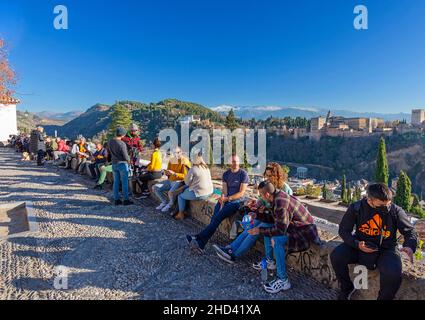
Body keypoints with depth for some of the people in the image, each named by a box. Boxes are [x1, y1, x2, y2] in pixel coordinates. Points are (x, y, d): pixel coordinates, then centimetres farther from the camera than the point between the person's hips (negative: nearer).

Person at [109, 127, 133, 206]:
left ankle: (117, 200, 17)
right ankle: (126, 200, 9)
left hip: (114, 164, 6)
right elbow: (125, 156, -17)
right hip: (122, 164, -6)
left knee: (116, 182, 12)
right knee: (124, 182, 2)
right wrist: (128, 161, 2)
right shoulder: (122, 144, -22)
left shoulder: (110, 142, -1)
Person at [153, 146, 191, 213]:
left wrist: (174, 173, -26)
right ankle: (165, 201, 16)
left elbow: (185, 176, -18)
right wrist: (167, 173, -8)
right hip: (170, 181, 7)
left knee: (171, 192, -34)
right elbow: (168, 172, 17)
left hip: (179, 181, -7)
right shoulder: (171, 160, 7)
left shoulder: (184, 161, -13)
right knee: (155, 187, -2)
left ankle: (170, 204, 0)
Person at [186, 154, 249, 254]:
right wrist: (222, 202, -12)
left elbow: (241, 193, -8)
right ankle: (200, 244, -30)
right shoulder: (226, 174, 13)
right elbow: (224, 190, 4)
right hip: (226, 199, 4)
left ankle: (199, 239, -27)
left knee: (218, 217, -26)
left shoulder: (243, 174, -2)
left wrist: (227, 198, -17)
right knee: (215, 217, -23)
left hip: (237, 201, -4)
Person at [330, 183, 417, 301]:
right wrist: (357, 244, -22)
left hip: (386, 249, -1)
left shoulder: (396, 211, -10)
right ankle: (347, 288, 8)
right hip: (360, 246, 1)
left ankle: (384, 298, 5)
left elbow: (410, 231, 2)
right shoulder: (356, 208, -10)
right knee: (336, 256, -22)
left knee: (393, 274, -32)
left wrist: (410, 246, -21)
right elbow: (344, 230, -3)